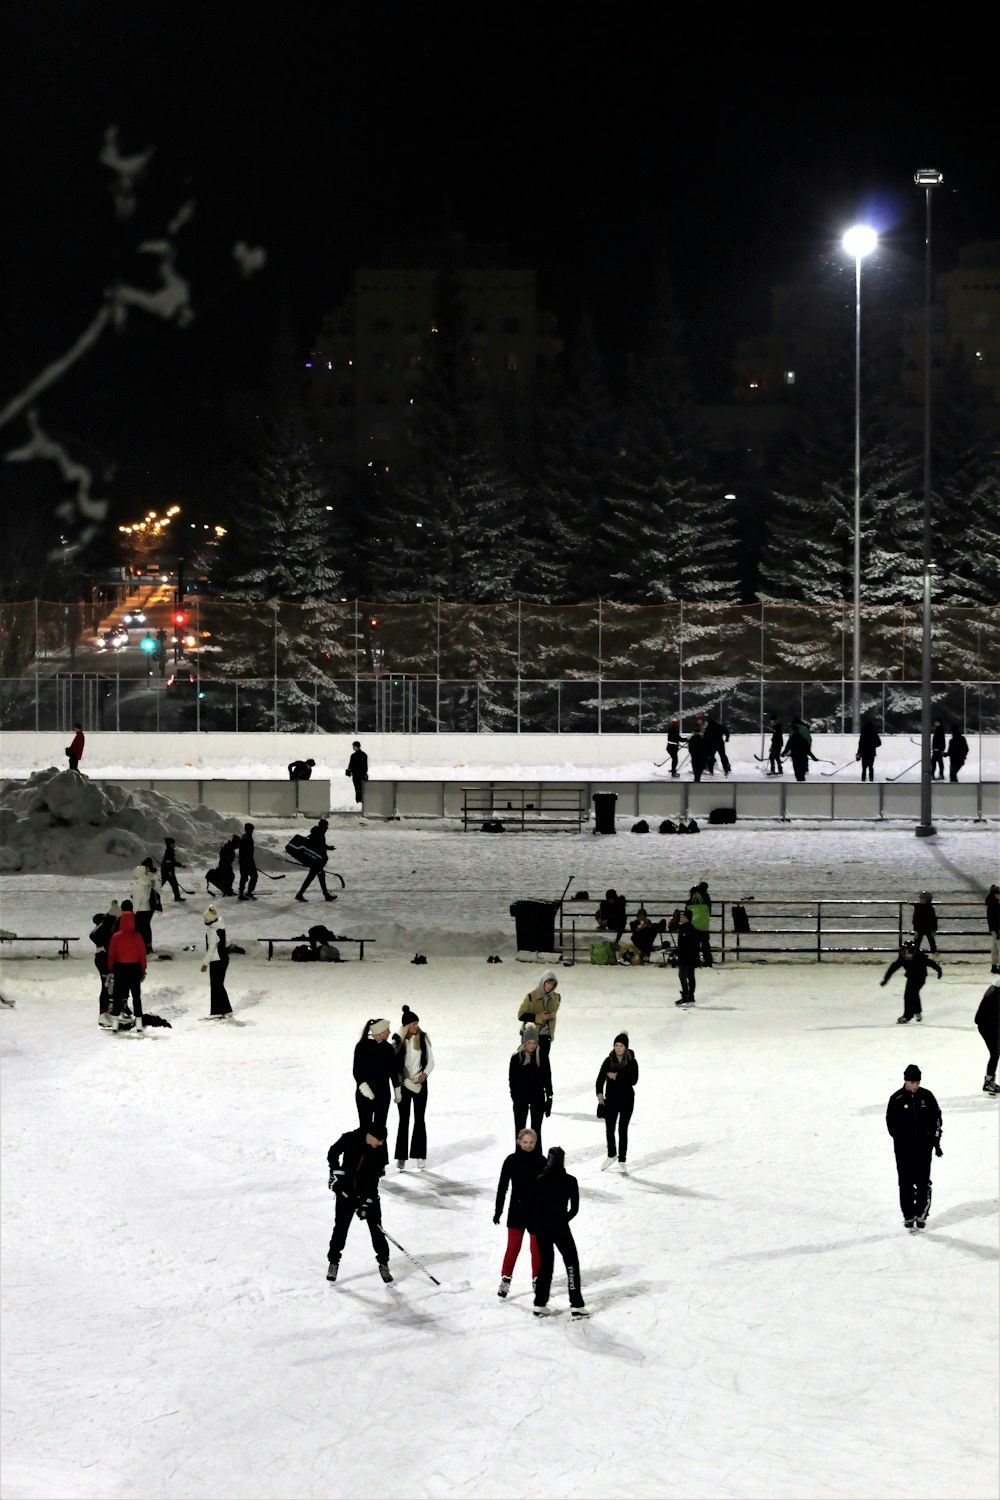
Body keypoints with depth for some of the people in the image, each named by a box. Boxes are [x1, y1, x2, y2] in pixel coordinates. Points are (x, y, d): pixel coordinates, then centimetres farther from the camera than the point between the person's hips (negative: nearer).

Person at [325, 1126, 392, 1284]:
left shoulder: (380, 1150, -15)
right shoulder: (350, 1139, -16)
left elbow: (374, 1178, -16)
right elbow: (333, 1153, 1)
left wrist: (366, 1202, -20)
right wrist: (336, 1173, -10)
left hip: (369, 1194, 0)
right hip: (346, 1191, 0)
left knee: (376, 1228, -2)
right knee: (340, 1227, 4)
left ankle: (383, 1263, 10)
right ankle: (333, 1262, 18)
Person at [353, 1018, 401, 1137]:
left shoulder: (387, 1048, 6)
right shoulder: (362, 1047, -10)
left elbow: (393, 1070, 14)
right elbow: (357, 1070, -12)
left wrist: (397, 1090, 17)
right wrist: (363, 1086, -24)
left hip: (383, 1092, 5)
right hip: (366, 1094, -5)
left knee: (381, 1126, 9)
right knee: (366, 1126, -4)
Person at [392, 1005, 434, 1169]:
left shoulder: (423, 1038, -4)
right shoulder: (398, 1040, -8)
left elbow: (430, 1061, 0)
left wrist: (424, 1075, -14)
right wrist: (400, 1079, -17)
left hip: (420, 1083, 1)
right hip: (403, 1083, -1)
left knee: (420, 1119, 2)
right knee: (404, 1120, 3)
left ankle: (420, 1155, 6)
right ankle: (401, 1156, 7)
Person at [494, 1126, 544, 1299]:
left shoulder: (541, 1161, -4)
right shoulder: (511, 1160, -4)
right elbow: (502, 1186, 1)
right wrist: (498, 1210, 1)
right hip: (517, 1209, 0)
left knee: (537, 1247, 7)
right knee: (513, 1246, 0)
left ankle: (537, 1279, 20)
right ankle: (505, 1280, 10)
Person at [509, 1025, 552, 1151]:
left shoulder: (542, 1057, -4)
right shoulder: (517, 1058, -8)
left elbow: (547, 1078, 2)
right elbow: (512, 1079, -4)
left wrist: (549, 1098, 1)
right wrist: (514, 1097, -10)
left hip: (538, 1098, 1)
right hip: (521, 1098, -1)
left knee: (536, 1130, 9)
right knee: (520, 1130, 6)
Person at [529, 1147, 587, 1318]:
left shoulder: (540, 1181, -4)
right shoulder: (570, 1181, -8)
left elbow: (532, 1205, -3)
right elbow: (574, 1209, -5)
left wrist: (533, 1225, 11)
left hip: (541, 1228, 3)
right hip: (560, 1227, -3)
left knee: (545, 1263, 16)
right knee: (572, 1263, 8)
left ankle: (540, 1305, 14)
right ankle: (576, 1305, 2)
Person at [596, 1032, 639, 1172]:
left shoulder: (632, 1062, -7)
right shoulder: (608, 1061, -2)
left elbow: (633, 1080, -16)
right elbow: (600, 1078, -6)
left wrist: (617, 1076, -20)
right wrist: (600, 1093, -20)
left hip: (627, 1100, -2)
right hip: (611, 1099, 2)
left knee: (623, 1130, 2)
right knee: (609, 1128, 7)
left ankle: (622, 1161, 10)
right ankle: (611, 1155, 31)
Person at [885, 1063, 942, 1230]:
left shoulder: (927, 1096, 1)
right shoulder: (896, 1099, -5)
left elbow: (936, 1119, 7)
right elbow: (891, 1122, -2)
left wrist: (936, 1142, 4)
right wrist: (900, 1139, -12)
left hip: (924, 1147, 1)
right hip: (904, 1149, -1)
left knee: (923, 1181, -2)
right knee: (906, 1183, 4)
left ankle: (921, 1214, 9)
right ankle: (908, 1216, 13)